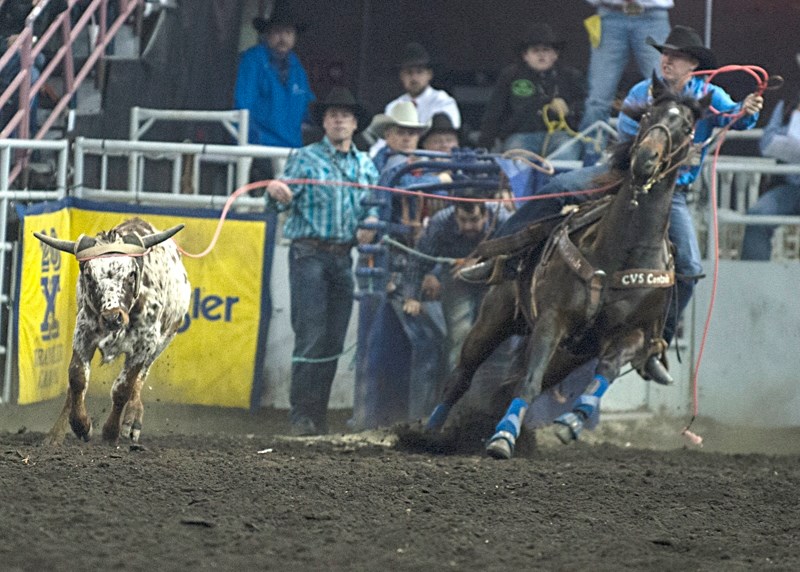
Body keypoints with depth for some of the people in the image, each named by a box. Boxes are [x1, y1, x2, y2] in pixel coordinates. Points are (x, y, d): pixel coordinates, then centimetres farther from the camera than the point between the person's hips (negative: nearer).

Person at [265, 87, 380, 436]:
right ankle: (301, 414, -10)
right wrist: (276, 195, -29)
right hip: (310, 253, -5)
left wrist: (370, 223, -3)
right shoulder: (306, 159, 1)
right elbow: (284, 203, -6)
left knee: (334, 339, 6)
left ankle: (319, 414, 12)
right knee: (311, 336, -11)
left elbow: (373, 206, 19)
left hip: (344, 258, 5)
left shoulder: (365, 166, 15)